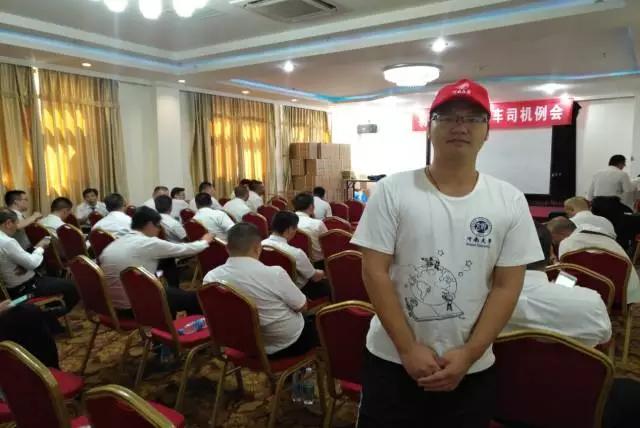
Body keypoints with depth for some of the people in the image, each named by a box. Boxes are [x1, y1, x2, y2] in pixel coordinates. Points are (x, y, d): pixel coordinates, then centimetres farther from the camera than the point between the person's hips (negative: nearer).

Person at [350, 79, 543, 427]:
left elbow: (507, 286, -2)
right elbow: (374, 272, -11)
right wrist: (408, 349, -12)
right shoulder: (392, 191, -9)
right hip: (392, 362, -1)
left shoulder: (510, 202, -3)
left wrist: (469, 354, -8)